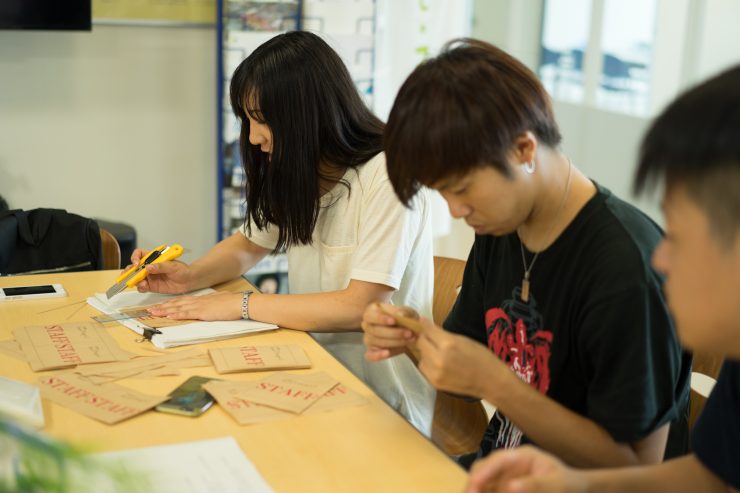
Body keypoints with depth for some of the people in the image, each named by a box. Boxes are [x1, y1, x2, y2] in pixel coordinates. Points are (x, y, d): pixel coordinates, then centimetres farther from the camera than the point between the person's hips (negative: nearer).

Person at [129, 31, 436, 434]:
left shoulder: (386, 178, -20)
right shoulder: (296, 177, 6)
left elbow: (360, 308, -24)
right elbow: (248, 245, 20)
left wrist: (240, 305, -18)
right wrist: (191, 276, 0)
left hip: (381, 404, -7)